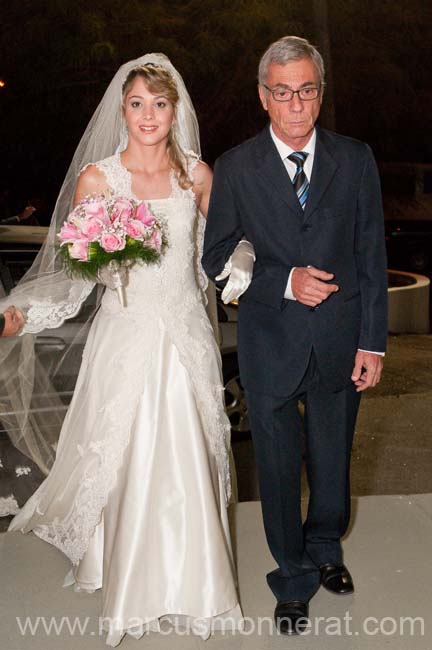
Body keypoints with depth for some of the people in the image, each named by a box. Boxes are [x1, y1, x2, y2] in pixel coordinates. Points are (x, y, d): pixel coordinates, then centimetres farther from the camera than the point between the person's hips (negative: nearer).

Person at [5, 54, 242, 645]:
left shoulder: (198, 174, 3)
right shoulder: (97, 178, -6)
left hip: (186, 336, 2)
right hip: (127, 336, -2)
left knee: (191, 461, 8)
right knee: (126, 464, 5)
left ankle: (194, 583, 29)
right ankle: (136, 589, 28)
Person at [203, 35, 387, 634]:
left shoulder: (355, 159, 0)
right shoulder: (235, 168, -4)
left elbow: (371, 255, 0)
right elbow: (217, 258, -2)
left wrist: (372, 342, -3)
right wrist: (283, 282, -18)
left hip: (340, 341, 1)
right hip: (270, 344, -1)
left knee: (332, 459, 18)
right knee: (278, 466, 10)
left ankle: (325, 549, 46)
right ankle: (294, 578, 32)